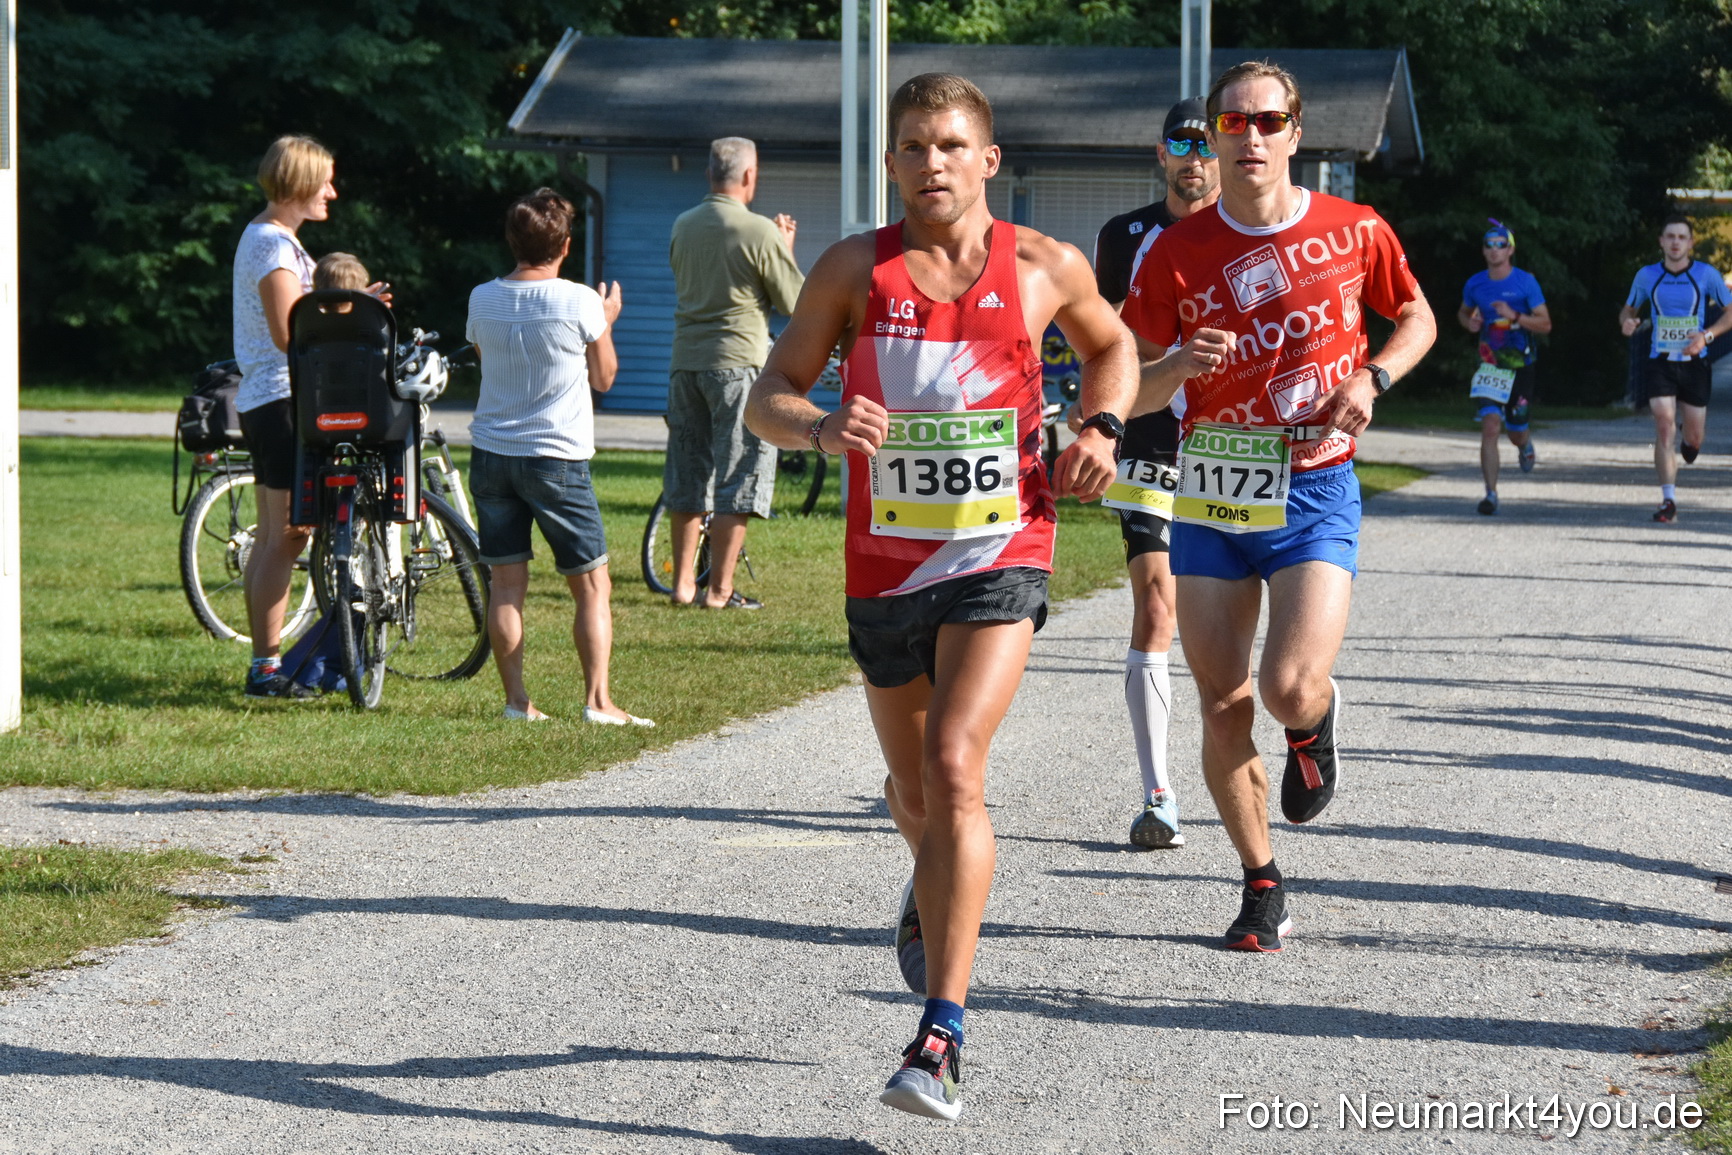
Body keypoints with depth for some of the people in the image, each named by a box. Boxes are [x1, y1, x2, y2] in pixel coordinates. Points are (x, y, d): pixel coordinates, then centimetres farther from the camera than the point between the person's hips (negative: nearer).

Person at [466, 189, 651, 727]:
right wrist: (606, 322, 19)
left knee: (507, 584, 7)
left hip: (491, 455, 4)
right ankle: (598, 699, -3)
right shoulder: (580, 302, -10)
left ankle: (516, 699, 4)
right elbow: (604, 377, 2)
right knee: (592, 585, 4)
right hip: (557, 459, -4)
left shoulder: (482, 299, 1)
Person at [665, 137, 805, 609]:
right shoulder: (760, 233, -12)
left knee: (688, 478, 14)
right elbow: (794, 302, -6)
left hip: (685, 360, 6)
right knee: (736, 480, 0)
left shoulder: (683, 227, 7)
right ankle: (719, 589, -2)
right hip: (737, 362, -6)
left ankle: (683, 582, 18)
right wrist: (786, 248, 9)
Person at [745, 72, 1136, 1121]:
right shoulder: (856, 270, 0)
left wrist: (1103, 429, 3)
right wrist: (821, 428, -20)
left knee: (954, 769, -21)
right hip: (887, 564, 2)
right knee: (915, 794, 17)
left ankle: (942, 1035, -21)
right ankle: (937, 893, 55)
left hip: (1001, 558, -2)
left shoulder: (1044, 268, 1)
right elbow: (768, 396, 2)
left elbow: (1112, 344, 21)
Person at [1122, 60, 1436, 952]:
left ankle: (1316, 723, 21)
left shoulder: (1355, 232, -1)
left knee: (1290, 690, -18)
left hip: (1314, 488, -2)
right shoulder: (1177, 252, -1)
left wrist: (1372, 379, -4)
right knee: (1222, 706, 1)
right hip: (1211, 488, 2)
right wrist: (1178, 364, -21)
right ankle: (1261, 888, 18)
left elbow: (1417, 318, 15)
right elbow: (1130, 385, 2)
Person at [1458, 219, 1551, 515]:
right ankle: (1491, 494, -14)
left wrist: (1515, 316, -23)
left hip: (1520, 366, -1)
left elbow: (1545, 324, -7)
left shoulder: (1525, 282, -7)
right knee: (1489, 426, -16)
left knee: (1516, 432, 10)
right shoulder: (1475, 284, 2)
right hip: (1489, 365, 1)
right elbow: (1463, 312, 22)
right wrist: (1469, 322, -3)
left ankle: (1525, 444, 50)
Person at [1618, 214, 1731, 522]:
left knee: (1694, 436, 7)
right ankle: (1669, 502, -13)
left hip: (1694, 363, 0)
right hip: (1660, 362, 0)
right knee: (1664, 427, -15)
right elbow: (1629, 309, 15)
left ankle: (1690, 442, 48)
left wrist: (1707, 335, -14)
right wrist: (1627, 322, -10)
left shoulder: (1706, 274, -3)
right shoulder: (1647, 276, 1)